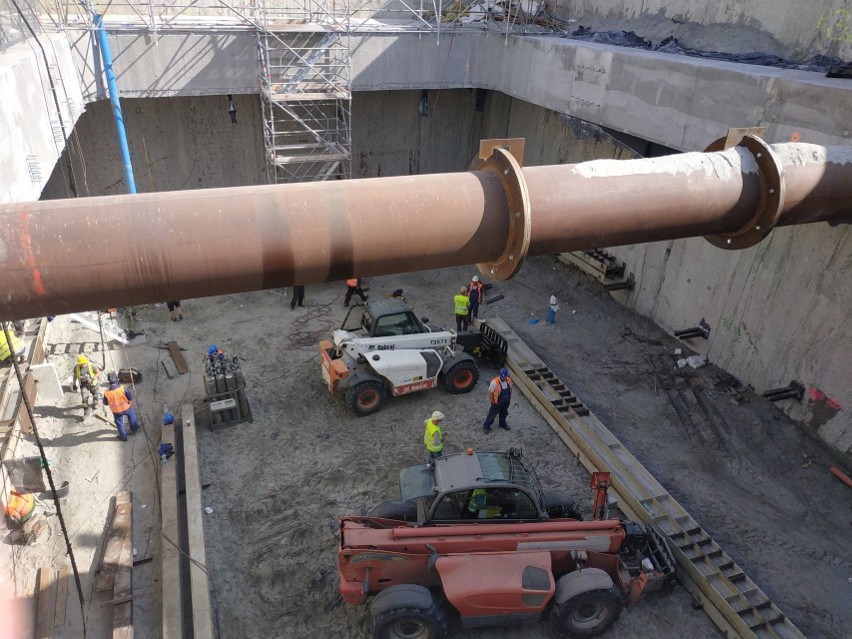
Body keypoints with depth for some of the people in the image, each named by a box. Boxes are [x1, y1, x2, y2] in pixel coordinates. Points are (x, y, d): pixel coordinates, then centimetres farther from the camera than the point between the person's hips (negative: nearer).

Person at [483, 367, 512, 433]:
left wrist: (509, 398, 9)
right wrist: (493, 401, -13)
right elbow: (490, 392, -21)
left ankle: (502, 424, 51)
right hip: (497, 402, -5)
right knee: (492, 414, 10)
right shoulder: (494, 382, -31)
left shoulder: (509, 380, -14)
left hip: (506, 402, 5)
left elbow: (510, 389, 5)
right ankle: (486, 426, 30)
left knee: (504, 413, 26)